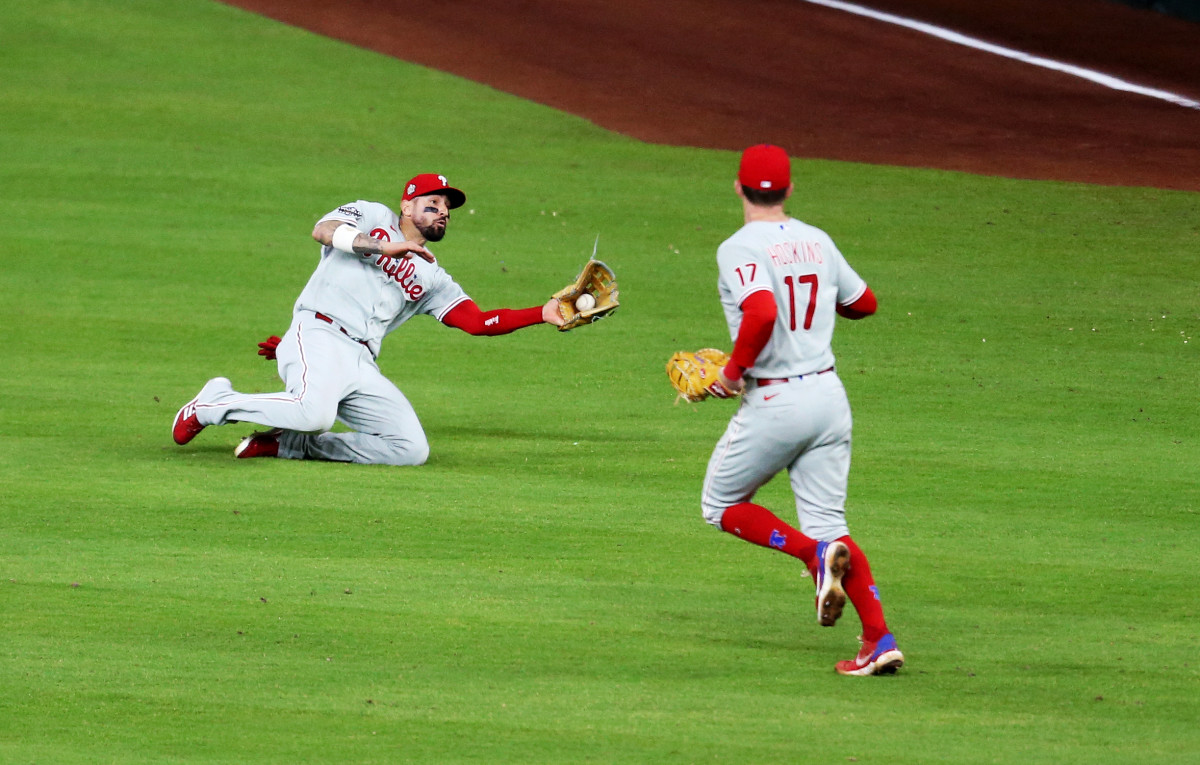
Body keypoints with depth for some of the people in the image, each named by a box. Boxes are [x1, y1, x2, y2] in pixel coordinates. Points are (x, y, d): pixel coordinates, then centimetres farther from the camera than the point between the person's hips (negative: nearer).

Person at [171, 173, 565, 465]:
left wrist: (543, 314, 6)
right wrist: (382, 246, -13)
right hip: (319, 336, -6)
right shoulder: (372, 217, 15)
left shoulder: (433, 279, 27)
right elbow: (323, 229, -4)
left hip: (362, 365, 6)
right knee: (315, 412, -37)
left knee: (411, 449, -10)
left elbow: (477, 321, 15)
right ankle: (213, 404, -11)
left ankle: (289, 444, -1)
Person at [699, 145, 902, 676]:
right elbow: (864, 303, 19)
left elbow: (762, 313, -30)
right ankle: (880, 640, -7)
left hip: (773, 403, -6)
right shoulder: (817, 243, 7)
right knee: (827, 522, 9)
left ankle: (817, 554, -9)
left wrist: (735, 371, -16)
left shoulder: (739, 249, -13)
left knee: (721, 505, 15)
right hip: (828, 394, 6)